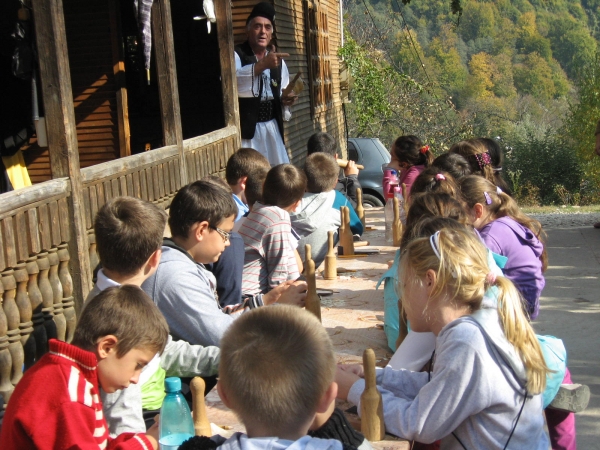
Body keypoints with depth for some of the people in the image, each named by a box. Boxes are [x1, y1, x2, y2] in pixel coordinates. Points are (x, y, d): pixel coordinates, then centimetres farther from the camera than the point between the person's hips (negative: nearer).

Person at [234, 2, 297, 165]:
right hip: (246, 127, -6)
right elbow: (232, 80, -27)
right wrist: (262, 64, -37)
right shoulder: (236, 55, -6)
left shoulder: (277, 60, 12)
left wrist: (286, 99, -4)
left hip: (272, 126, 6)